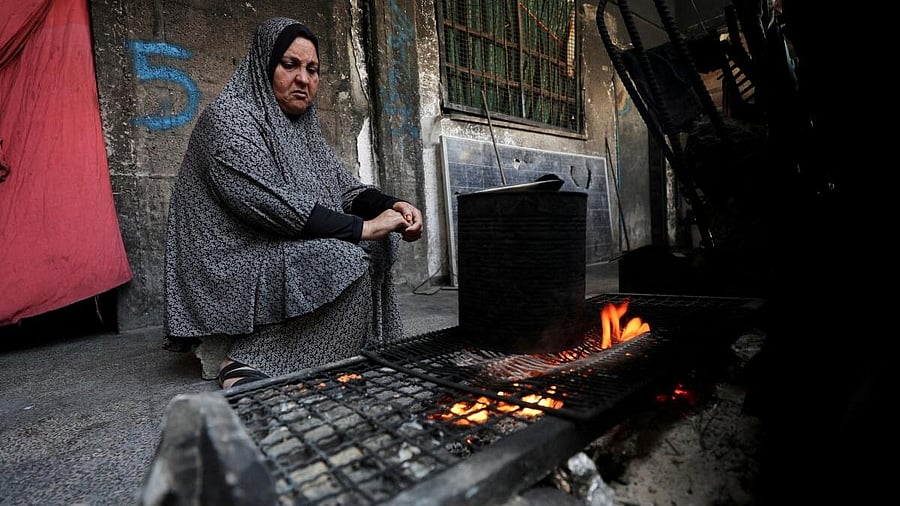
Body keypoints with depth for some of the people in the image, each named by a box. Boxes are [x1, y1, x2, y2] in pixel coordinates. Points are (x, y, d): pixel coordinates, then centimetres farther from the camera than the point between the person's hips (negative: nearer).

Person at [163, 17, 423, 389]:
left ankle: (369, 354, -2)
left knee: (376, 248, -5)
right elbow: (272, 203, -25)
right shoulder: (229, 117, -10)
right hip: (234, 264, -8)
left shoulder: (303, 127, 15)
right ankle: (246, 365, -21)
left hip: (288, 252, 8)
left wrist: (392, 205, -13)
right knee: (346, 260, -27)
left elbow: (344, 188, 8)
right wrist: (363, 227, -27)